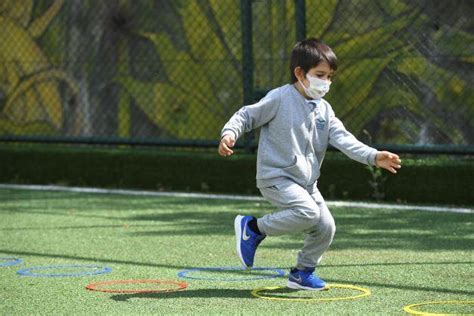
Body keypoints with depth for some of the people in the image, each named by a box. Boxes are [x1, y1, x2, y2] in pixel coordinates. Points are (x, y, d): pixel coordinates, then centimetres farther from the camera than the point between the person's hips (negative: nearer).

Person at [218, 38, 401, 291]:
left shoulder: (324, 110, 9)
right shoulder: (280, 98, -9)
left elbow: (342, 138, 0)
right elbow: (247, 116, -5)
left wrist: (373, 157, -14)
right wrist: (230, 133, -26)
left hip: (306, 182, 7)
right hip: (276, 177, -7)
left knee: (326, 228, 1)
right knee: (308, 213, -27)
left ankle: (302, 272, 24)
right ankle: (253, 227, -9)